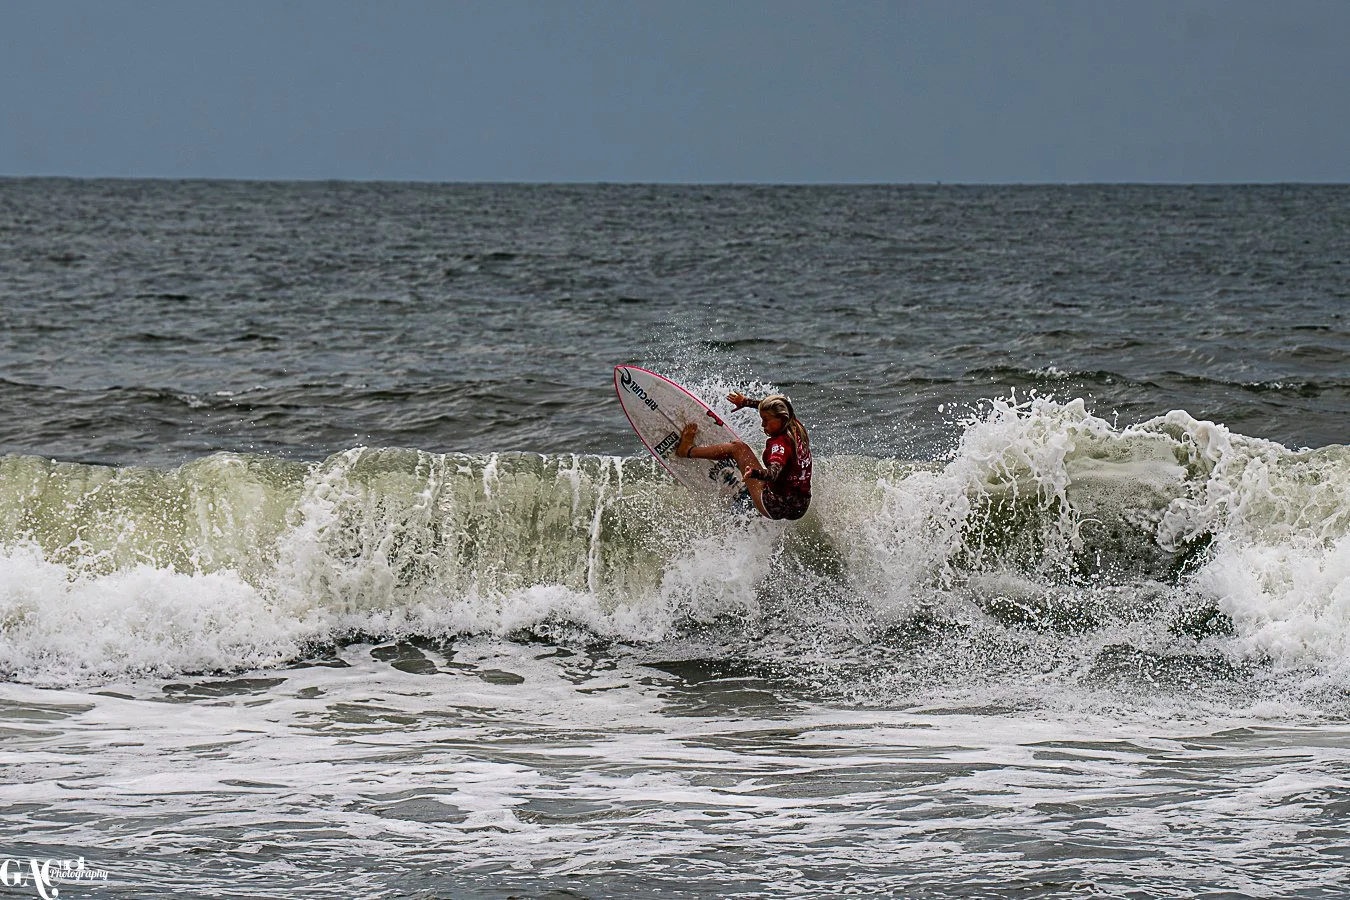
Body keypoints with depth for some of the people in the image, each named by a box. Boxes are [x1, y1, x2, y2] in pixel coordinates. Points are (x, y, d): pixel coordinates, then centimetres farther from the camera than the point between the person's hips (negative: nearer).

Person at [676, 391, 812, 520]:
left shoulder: (780, 445, -22)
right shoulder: (796, 427, 3)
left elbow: (774, 472, -42)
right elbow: (774, 407, 25)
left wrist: (754, 473, -61)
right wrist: (746, 402, 33)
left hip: (776, 508, -8)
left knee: (738, 448, 1)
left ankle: (687, 450, 19)